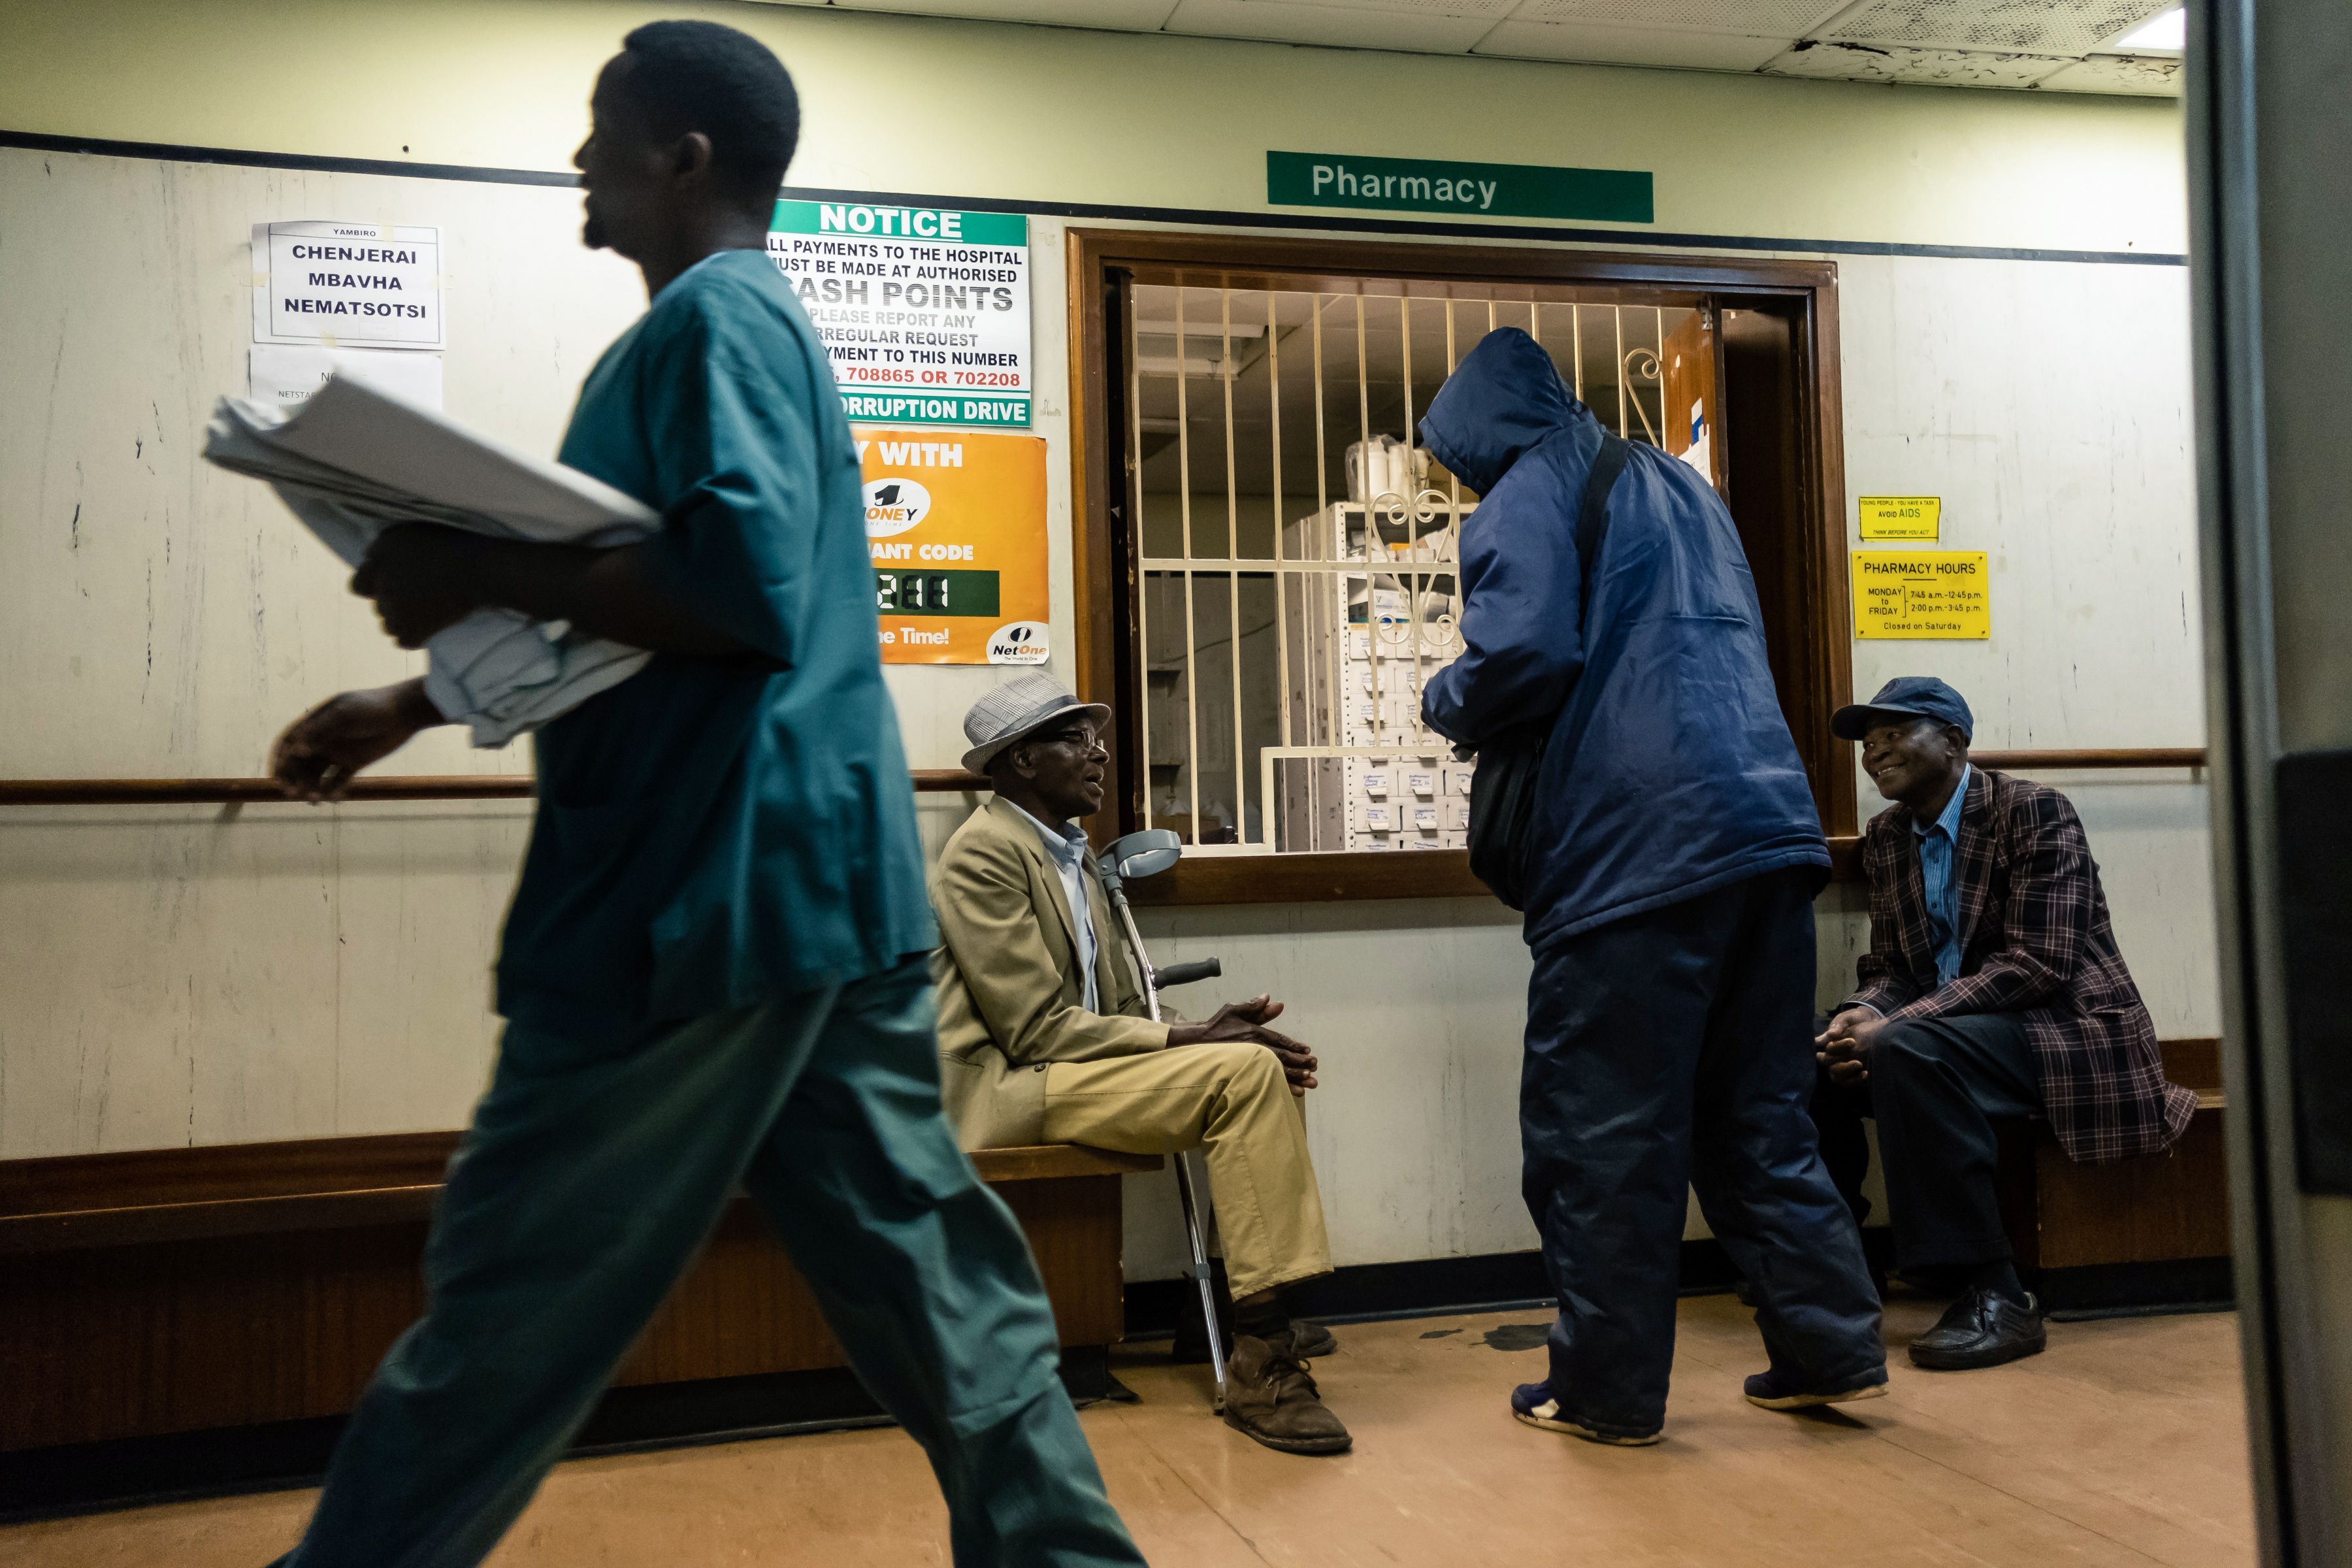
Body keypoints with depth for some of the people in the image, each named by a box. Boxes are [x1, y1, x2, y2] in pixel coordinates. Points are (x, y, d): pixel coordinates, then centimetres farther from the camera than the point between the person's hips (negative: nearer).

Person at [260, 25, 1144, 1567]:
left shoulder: (712, 317, -9)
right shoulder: (749, 322, 22)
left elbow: (741, 590, -24)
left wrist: (479, 573, -15)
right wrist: (418, 699, 24)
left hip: (705, 892, -10)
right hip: (826, 880, 10)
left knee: (509, 1306, 3)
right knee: (922, 1264, 12)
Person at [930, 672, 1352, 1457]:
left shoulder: (1072, 855, 18)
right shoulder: (985, 853, -11)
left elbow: (1117, 1007, 17)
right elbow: (1038, 1029, -18)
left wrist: (1205, 1029, -3)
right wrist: (1189, 1038, -17)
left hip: (1067, 1070, 10)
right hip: (1005, 1089, -10)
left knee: (1263, 1062, 3)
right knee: (1244, 1072, -22)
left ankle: (1261, 1312, 6)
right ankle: (1259, 1365, -22)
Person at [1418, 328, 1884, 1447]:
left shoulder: (1529, 495, -2)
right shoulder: (1678, 485, 23)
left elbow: (1523, 653, -18)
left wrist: (1444, 703, 3)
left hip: (1636, 846, -8)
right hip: (1765, 822, 8)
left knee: (1601, 1129, 1)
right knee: (1755, 1112, 16)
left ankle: (1607, 1388, 10)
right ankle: (1829, 1346, 18)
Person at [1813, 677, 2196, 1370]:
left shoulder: (2034, 811, -12)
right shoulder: (1887, 836, 10)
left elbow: (2038, 963, -21)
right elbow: (1889, 964, 10)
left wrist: (1894, 1026, -28)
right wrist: (1863, 1016, -16)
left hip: (2063, 1025, -7)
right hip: (1945, 1026, 7)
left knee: (1910, 1052, -34)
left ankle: (1994, 1298, -27)